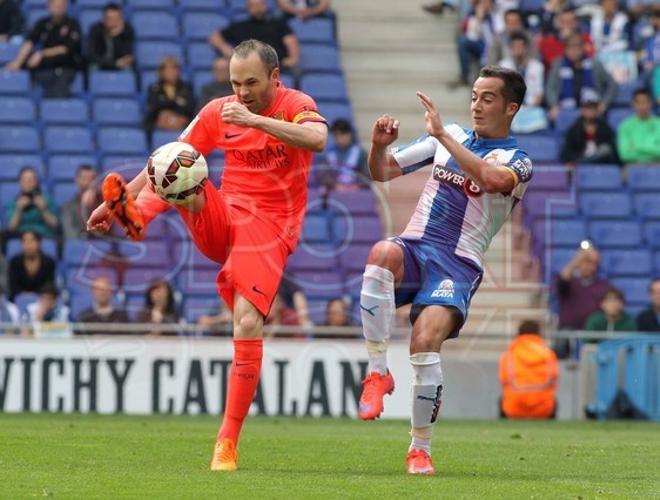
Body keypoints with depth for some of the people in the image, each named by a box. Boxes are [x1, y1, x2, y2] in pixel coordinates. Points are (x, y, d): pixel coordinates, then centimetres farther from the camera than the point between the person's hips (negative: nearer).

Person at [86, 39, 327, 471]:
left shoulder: (296, 106, -5)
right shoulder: (218, 112, 6)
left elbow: (317, 139, -28)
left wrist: (254, 120, -36)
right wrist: (117, 200, 11)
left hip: (269, 227, -4)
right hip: (221, 219, 4)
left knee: (248, 324, -18)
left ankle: (228, 442, -13)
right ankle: (137, 214, -55)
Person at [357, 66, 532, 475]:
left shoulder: (518, 162, 2)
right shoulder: (451, 137, 18)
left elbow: (491, 177, -24)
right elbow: (383, 171, 20)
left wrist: (442, 135, -23)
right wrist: (379, 145, -3)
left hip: (458, 264, -3)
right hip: (414, 249, 3)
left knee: (426, 342, -27)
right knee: (383, 253, -35)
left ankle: (421, 448, -8)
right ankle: (378, 371, -27)